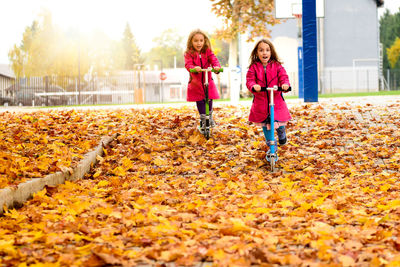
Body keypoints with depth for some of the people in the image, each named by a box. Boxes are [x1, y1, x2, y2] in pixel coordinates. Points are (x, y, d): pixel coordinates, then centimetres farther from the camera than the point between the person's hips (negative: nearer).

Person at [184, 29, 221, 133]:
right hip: (195, 82, -1)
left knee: (209, 100, 4)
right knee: (200, 101, 1)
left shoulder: (207, 51, -2)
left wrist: (217, 66, -40)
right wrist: (194, 68, -46)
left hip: (208, 81, 1)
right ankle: (203, 121, 18)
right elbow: (188, 64, -23)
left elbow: (213, 59, -17)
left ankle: (210, 117, 31)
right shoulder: (189, 53, -8)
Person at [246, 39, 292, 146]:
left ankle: (282, 136, 36)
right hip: (260, 101, 1)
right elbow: (249, 80, -12)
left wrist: (285, 84, -32)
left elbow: (283, 77, -8)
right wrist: (253, 86, -36)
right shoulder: (253, 67, -3)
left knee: (279, 121, 1)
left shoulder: (277, 65, -1)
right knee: (265, 124, 11)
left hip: (276, 100, -1)